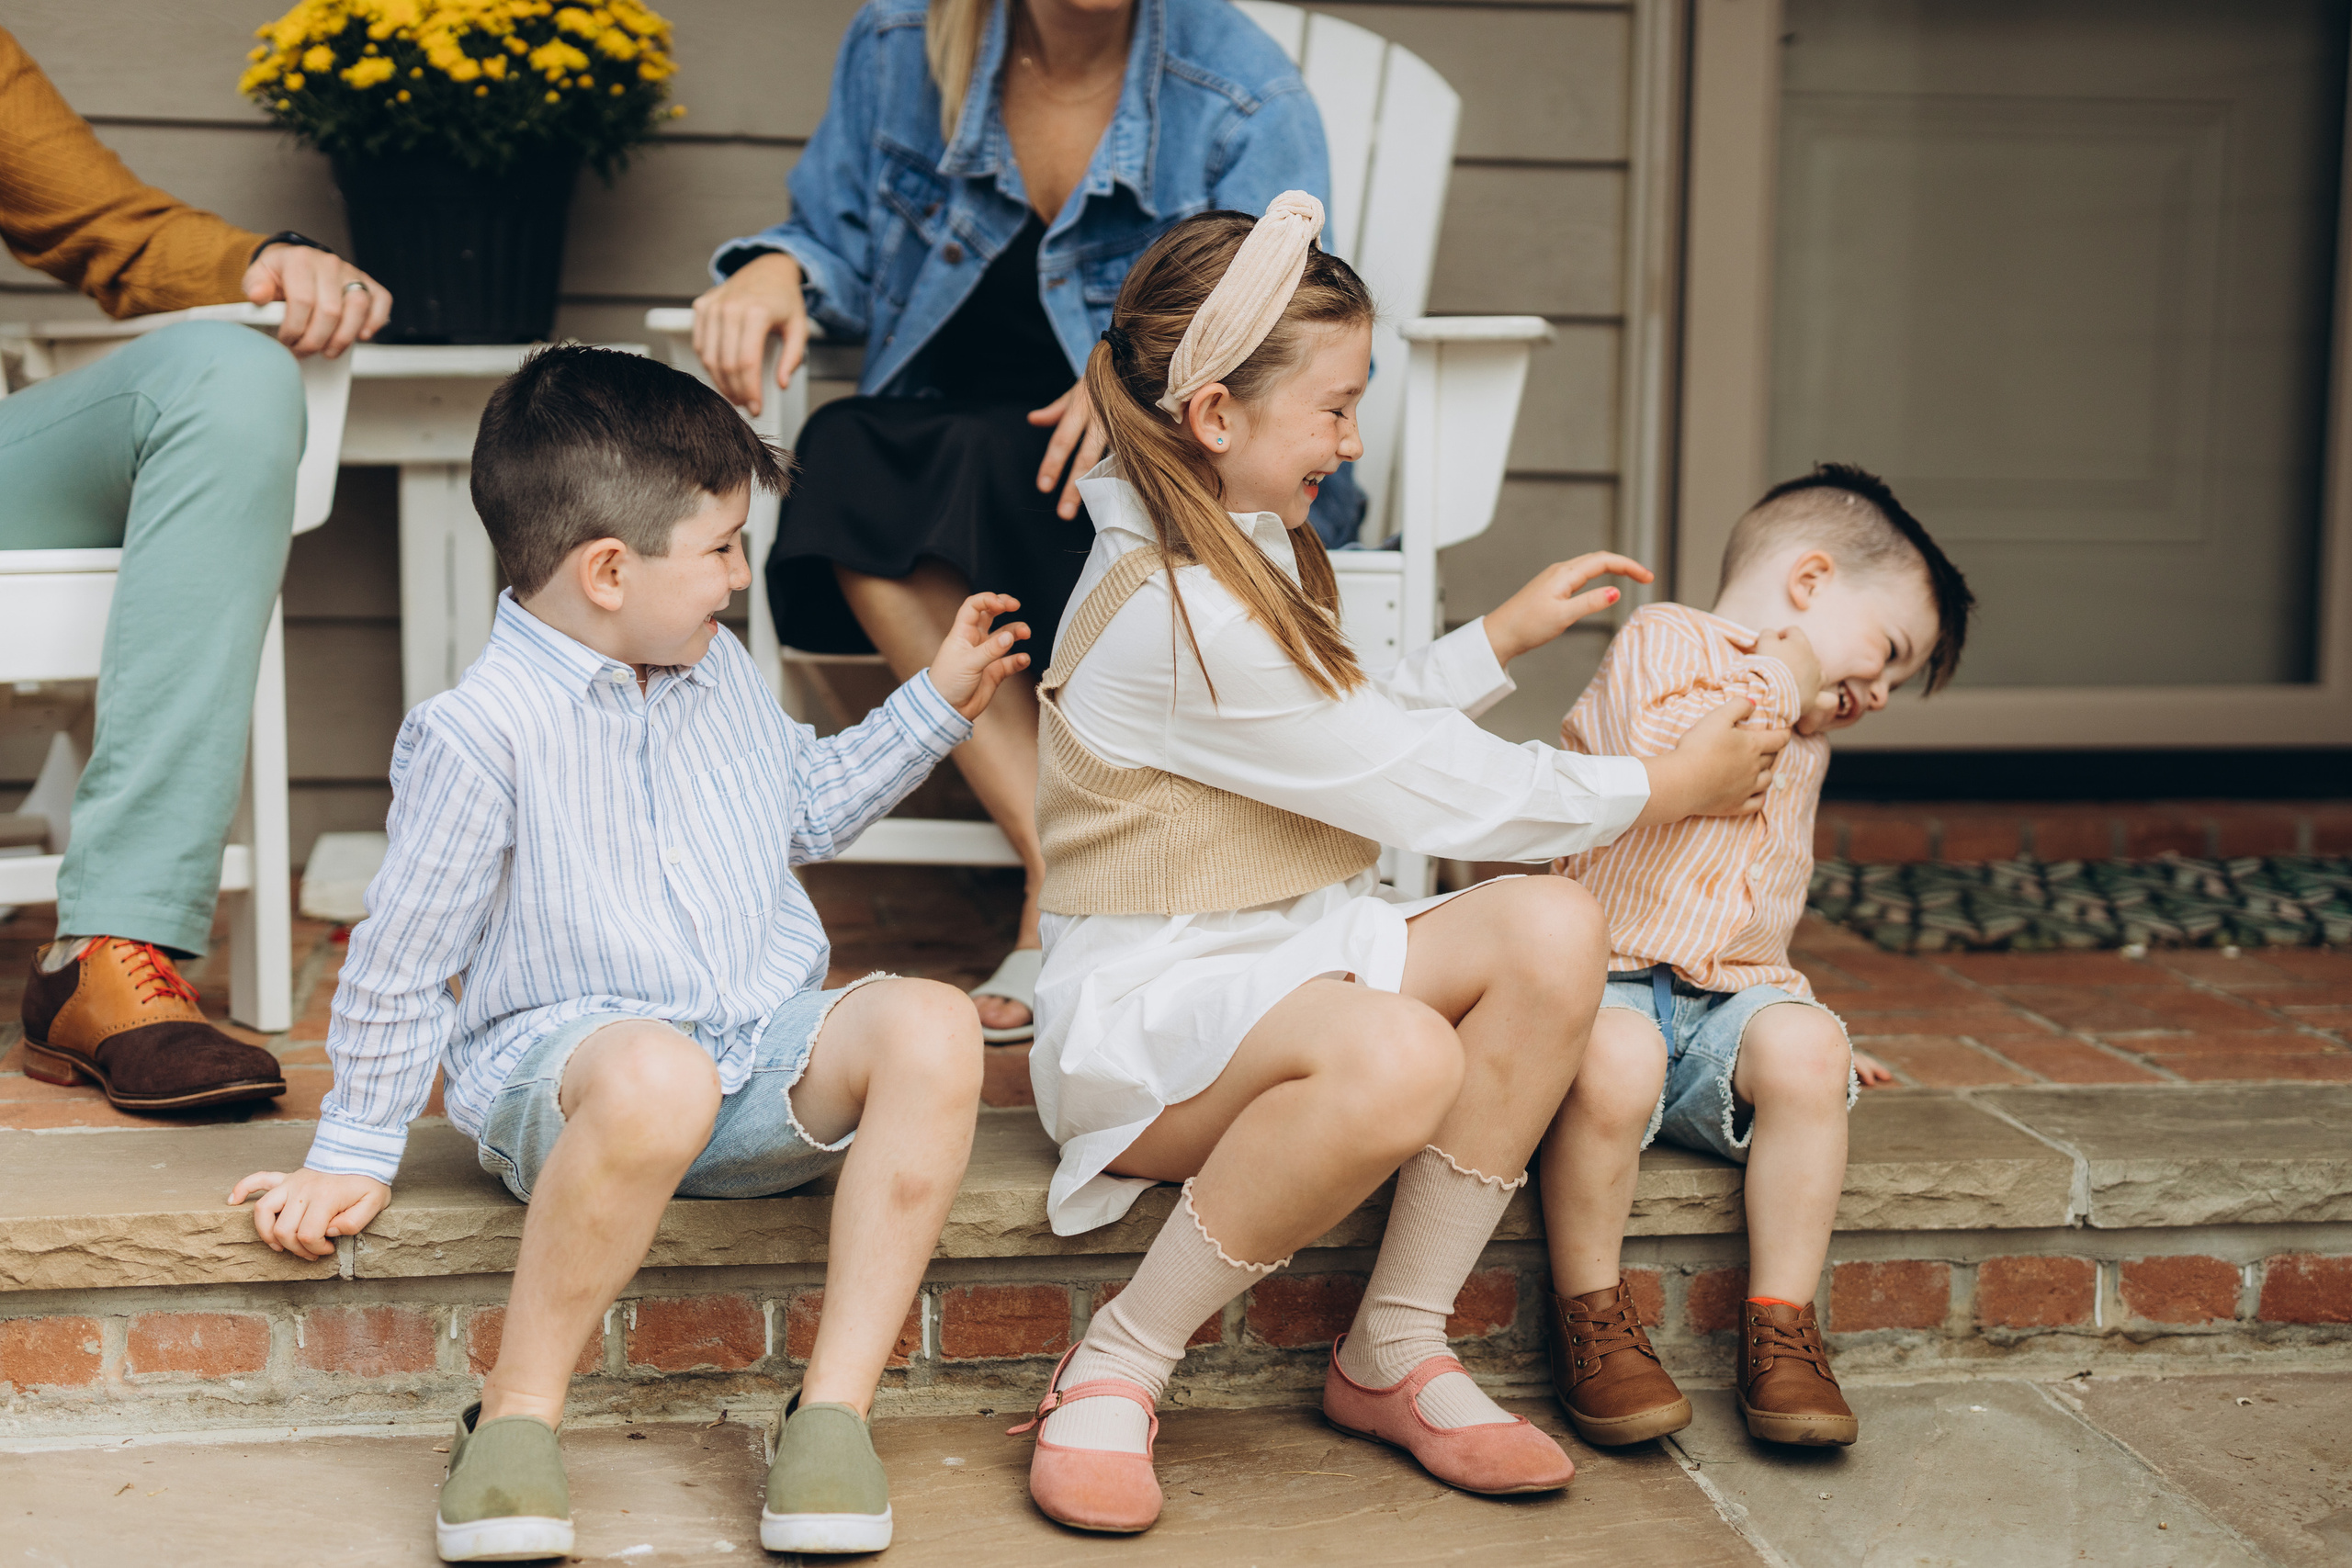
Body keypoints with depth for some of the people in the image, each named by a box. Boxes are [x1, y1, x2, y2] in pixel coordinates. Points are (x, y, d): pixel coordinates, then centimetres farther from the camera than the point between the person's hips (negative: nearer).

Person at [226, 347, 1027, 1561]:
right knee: (658, 1075, -43)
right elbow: (401, 958, -4)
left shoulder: (716, 670, 12)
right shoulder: (479, 732, -12)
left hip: (766, 1054, 6)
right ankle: (516, 1419, -23)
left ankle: (834, 1407, -22)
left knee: (931, 1025, -25)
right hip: (561, 1055, -6)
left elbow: (806, 810, 30)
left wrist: (935, 703, 23)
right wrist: (351, 1158, 1)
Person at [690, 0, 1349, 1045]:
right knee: (843, 456, -30)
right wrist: (778, 268, -12)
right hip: (953, 452, 4)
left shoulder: (1242, 90, -7)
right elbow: (841, 242, 13)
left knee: (993, 467, -35)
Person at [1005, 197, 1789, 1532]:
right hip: (1150, 1004, -10)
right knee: (1399, 1059, -38)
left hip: (1291, 944, 10)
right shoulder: (1172, 614, -21)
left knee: (1555, 931, -15)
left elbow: (1363, 732, 27)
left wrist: (1501, 638, 21)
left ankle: (1396, 1354, -8)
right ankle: (1119, 1369, -17)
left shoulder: (1244, 557, 12)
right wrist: (1664, 791, -5)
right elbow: (1425, 790, -17)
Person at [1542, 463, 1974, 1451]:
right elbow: (1664, 754, -18)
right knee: (1614, 1063, -38)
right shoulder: (1663, 640, 3)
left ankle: (1781, 1326, -18)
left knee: (1804, 1053, -27)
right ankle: (1588, 1316, -18)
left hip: (1730, 999, 6)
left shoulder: (1805, 745, 28)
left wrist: (1815, 1028, 22)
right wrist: (1778, 686, -7)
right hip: (1612, 977, -6)